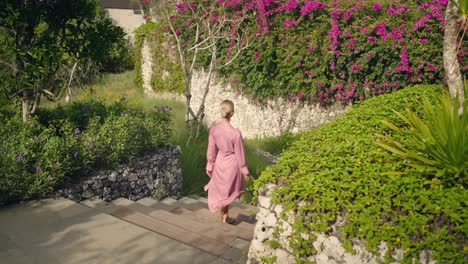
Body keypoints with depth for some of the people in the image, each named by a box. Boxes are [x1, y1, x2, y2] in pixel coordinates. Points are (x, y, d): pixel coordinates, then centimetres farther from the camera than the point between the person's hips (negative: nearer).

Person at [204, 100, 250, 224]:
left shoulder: (214, 128, -16)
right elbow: (240, 153, -18)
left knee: (223, 189, 25)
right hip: (232, 164, -5)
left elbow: (211, 149, -4)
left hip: (220, 162, 5)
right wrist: (245, 171, -3)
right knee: (228, 191, 19)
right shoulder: (235, 133, -29)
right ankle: (224, 217, 37)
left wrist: (209, 166, 10)